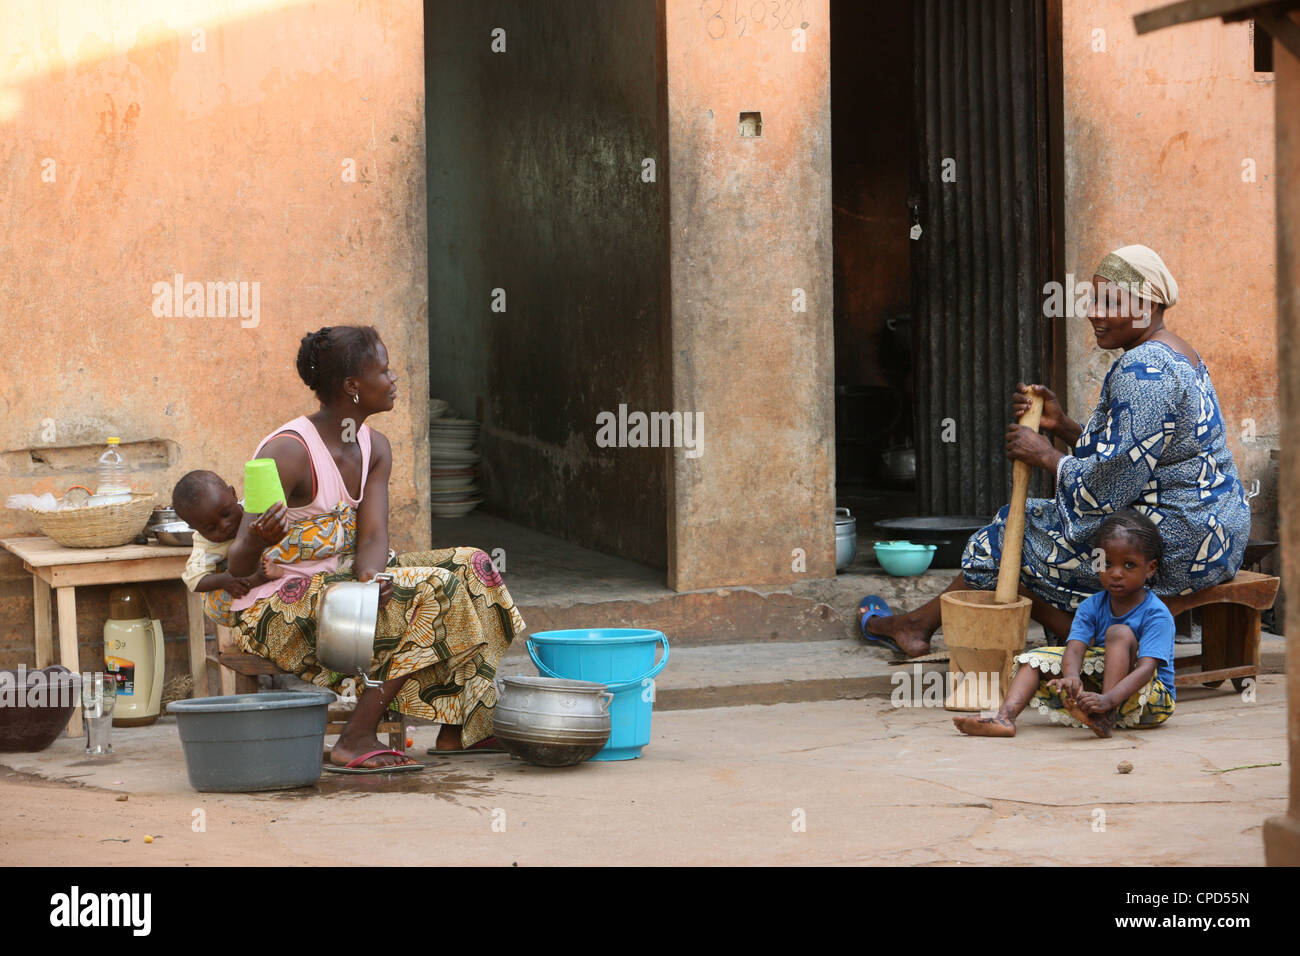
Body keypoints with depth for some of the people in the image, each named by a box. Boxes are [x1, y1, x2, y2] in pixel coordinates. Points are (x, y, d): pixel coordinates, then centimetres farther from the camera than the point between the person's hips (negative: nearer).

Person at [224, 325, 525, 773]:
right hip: (277, 610, -9)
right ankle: (356, 741, -27)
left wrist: (369, 577, -31)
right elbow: (240, 563, -21)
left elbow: (373, 538, -9)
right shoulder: (289, 452, -20)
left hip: (339, 581, 9)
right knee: (429, 590, -25)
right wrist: (258, 539, -43)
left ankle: (460, 727, 0)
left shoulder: (375, 449, 5)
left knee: (469, 566, 0)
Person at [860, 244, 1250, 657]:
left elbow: (1112, 486, -24)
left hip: (1176, 548, -11)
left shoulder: (1142, 370, -21)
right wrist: (1063, 426, 6)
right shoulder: (1173, 355, 14)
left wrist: (1047, 456, -9)